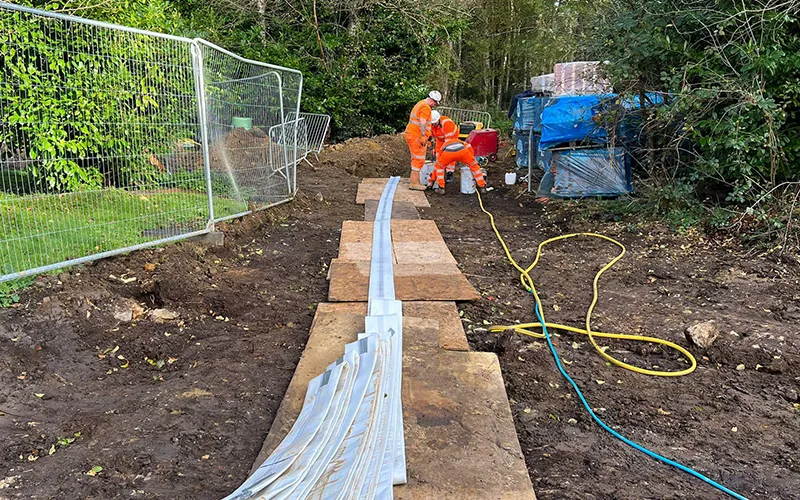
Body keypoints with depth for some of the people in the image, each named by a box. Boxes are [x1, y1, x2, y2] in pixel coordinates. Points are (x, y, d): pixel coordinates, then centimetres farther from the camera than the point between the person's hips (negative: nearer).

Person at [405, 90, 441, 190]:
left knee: (416, 158, 18)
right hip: (416, 136, -10)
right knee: (419, 159, -7)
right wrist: (423, 137, -25)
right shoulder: (426, 107, -14)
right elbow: (422, 123, -22)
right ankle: (414, 182, -6)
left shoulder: (421, 104, 18)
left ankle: (413, 178, 26)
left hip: (411, 133, 10)